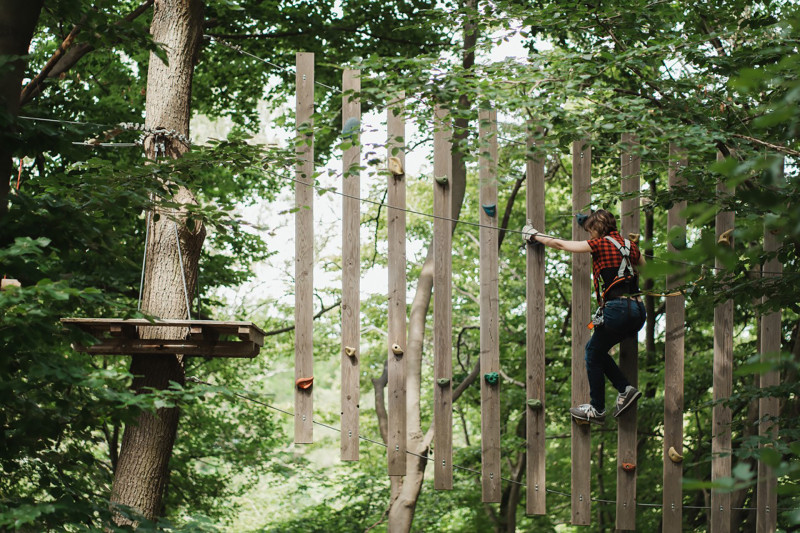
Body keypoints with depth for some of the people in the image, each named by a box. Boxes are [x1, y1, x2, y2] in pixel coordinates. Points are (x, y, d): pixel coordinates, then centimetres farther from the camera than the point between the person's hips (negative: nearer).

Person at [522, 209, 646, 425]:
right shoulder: (629, 245, 15)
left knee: (593, 353, 12)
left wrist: (534, 235, 19)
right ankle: (625, 389, 11)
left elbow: (561, 244, 6)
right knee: (595, 350, 23)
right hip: (637, 310, 7)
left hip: (617, 308, -7)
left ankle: (596, 409, 17)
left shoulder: (601, 244, -3)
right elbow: (642, 263, 40)